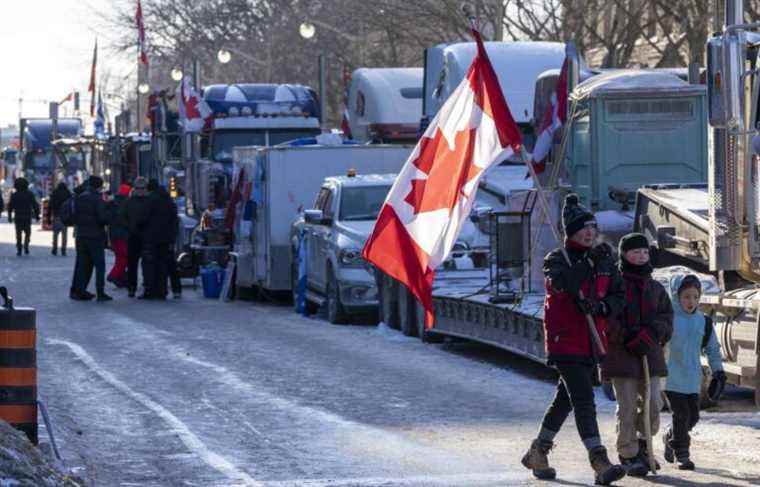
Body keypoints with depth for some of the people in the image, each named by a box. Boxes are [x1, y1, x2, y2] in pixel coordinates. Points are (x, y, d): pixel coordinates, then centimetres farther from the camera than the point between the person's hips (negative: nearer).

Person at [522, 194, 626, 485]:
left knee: (566, 398, 18)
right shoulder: (556, 260, -7)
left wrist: (603, 306, -11)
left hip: (592, 343, 7)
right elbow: (560, 281, -28)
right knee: (584, 399, -16)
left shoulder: (605, 261, 9)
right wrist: (589, 261, -30)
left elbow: (618, 296, 9)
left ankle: (537, 453, 34)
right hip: (564, 342, -7)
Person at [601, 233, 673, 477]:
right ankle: (628, 455, 6)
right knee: (627, 407, -4)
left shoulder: (656, 288, 13)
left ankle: (643, 443, 23)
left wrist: (650, 333, -11)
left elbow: (667, 317, 9)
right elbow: (606, 319, -7)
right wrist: (626, 338, -18)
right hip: (621, 356, -4)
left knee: (653, 404, -1)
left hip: (650, 354, 4)